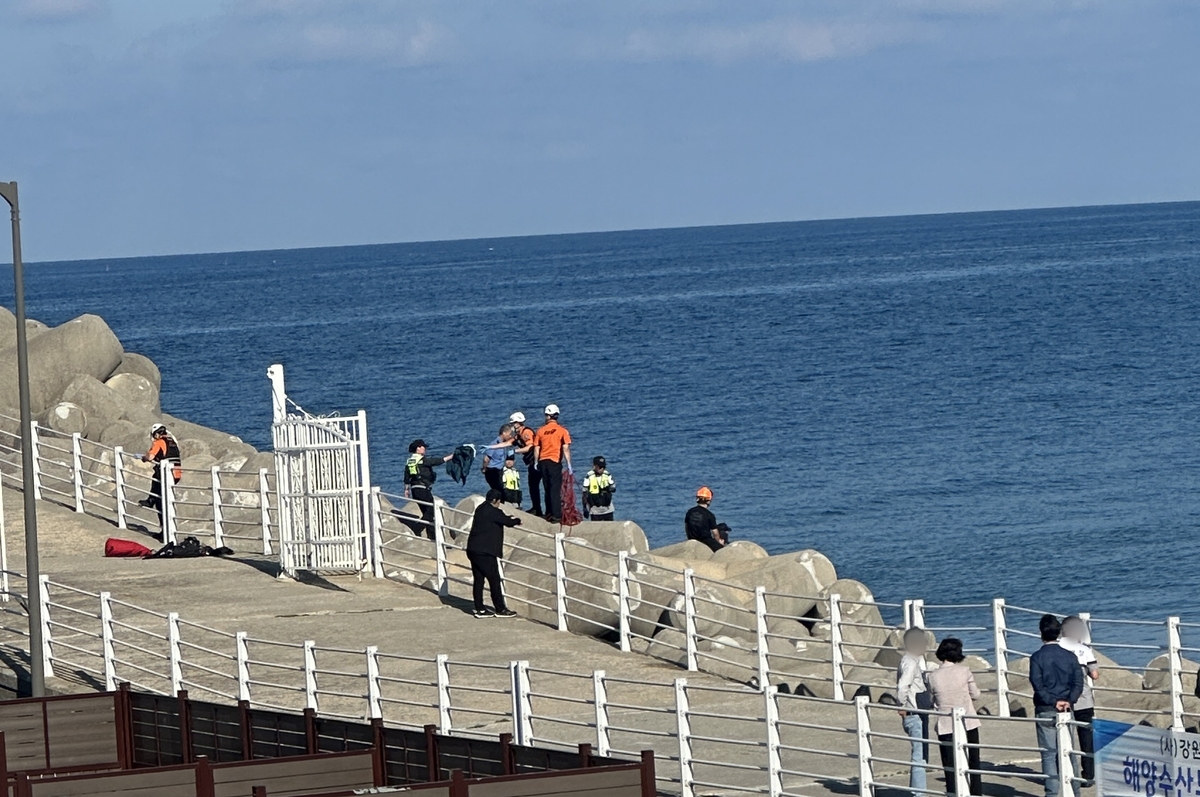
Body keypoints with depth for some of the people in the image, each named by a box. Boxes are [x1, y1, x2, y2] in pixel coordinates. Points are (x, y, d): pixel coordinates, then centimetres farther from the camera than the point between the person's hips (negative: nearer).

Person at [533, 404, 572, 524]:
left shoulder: (541, 430, 4)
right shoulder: (562, 430, -4)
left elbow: (536, 448, 6)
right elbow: (566, 448, -10)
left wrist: (536, 463, 16)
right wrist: (569, 464, -8)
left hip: (543, 461, 3)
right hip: (555, 461, -3)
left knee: (548, 489, 14)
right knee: (555, 489, -4)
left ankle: (549, 514, 17)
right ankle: (556, 515, -10)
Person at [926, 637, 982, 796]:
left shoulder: (932, 677, -7)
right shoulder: (965, 671, -9)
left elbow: (930, 701, 2)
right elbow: (975, 695, 0)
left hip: (946, 726, 0)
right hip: (968, 723, 0)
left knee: (950, 766, 4)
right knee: (973, 763, 15)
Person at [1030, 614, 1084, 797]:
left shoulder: (1037, 657, -7)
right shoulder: (1069, 656, 3)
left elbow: (1037, 684, -14)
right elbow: (1078, 682, -4)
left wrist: (1052, 701, -10)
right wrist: (1068, 701, -10)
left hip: (1045, 711, -3)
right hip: (1066, 711, 3)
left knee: (1049, 754, 1)